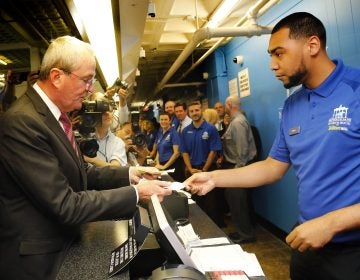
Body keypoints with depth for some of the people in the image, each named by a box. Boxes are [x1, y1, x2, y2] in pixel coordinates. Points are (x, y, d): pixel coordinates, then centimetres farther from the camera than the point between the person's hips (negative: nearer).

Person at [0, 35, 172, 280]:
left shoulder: (54, 114, 2)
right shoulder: (23, 122, -27)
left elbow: (79, 175, 6)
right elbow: (65, 205, -28)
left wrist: (128, 174, -3)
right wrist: (135, 194, -24)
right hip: (36, 259, -8)